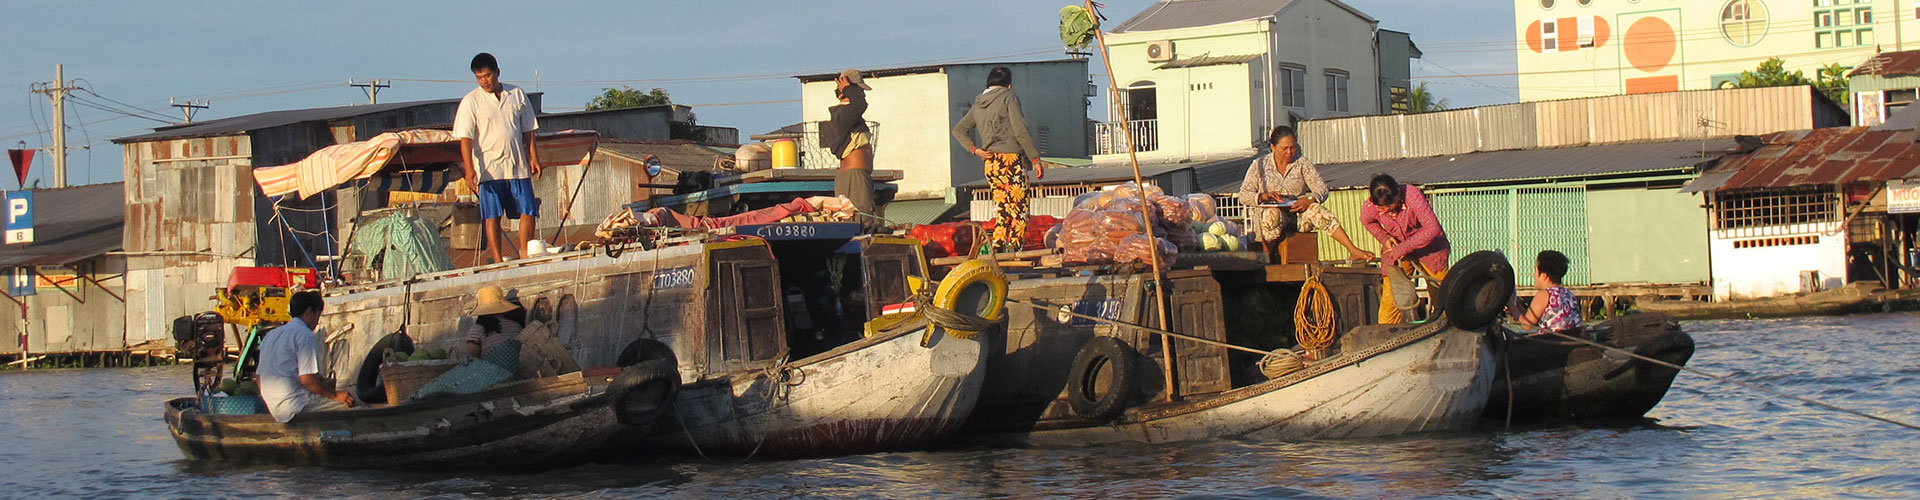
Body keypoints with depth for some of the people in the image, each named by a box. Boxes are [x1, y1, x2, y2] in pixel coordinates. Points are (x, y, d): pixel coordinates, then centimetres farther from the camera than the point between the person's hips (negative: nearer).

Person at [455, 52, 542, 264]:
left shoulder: (517, 95, 9)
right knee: (492, 216, -2)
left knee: (528, 212, 0)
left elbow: (527, 130, 16)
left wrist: (533, 157, 5)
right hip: (489, 167, -3)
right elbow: (465, 138, -6)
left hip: (518, 167, 3)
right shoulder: (471, 101, -1)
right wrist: (469, 169, -16)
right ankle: (498, 260, 2)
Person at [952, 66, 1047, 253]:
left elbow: (958, 130, 18)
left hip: (990, 164, 7)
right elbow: (1020, 131, -11)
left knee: (1002, 209, 11)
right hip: (1011, 160, -7)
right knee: (1019, 210, -5)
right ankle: (1015, 249, -12)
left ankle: (997, 249, 2)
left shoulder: (978, 105, 18)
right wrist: (1036, 159, -9)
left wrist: (974, 150, 6)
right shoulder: (1009, 98, -1)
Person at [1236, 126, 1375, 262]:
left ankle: (1353, 251, -35)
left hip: (1298, 217, 2)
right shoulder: (1259, 166, 4)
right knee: (1273, 213, -38)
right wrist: (1263, 196, -23)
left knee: (1316, 210, -30)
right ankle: (1266, 256, -18)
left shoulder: (1303, 163, 7)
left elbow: (1322, 189, -1)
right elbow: (1244, 196, -2)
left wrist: (1309, 200, -24)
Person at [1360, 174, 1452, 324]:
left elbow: (1432, 228, -36)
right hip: (1395, 248, 2)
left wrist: (1403, 248, -33)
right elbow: (1367, 221, 5)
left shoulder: (1412, 195, -34)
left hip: (1427, 246, -2)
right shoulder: (1369, 206, -22)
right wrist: (1384, 238, -11)